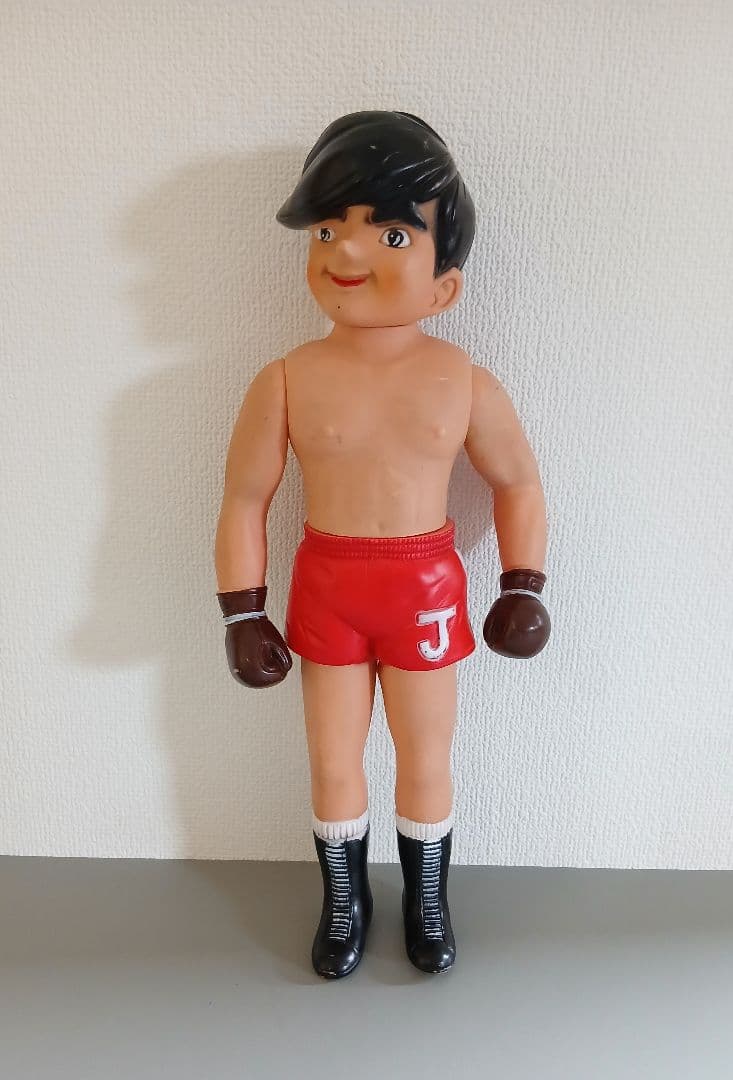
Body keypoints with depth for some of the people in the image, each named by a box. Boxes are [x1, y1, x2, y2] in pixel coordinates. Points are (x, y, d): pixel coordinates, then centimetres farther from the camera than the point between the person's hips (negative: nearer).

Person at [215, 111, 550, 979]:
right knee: (333, 762, 15)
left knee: (426, 762, 15)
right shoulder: (288, 381, -13)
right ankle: (343, 903, 41)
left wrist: (523, 588, 2)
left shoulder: (463, 383, -11)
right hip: (324, 586, 0)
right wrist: (243, 613, -5)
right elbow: (245, 499, -6)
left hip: (425, 588, 0)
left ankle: (427, 903, 42)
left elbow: (518, 485, 3)